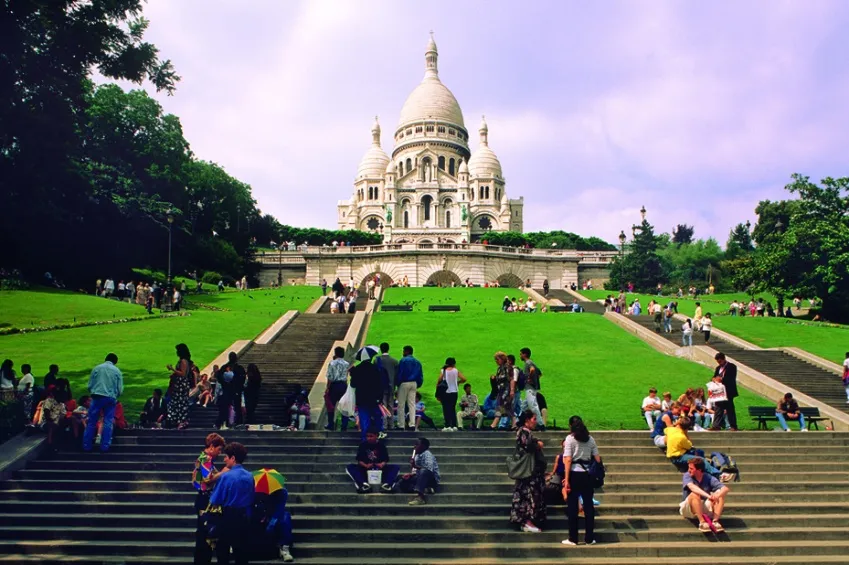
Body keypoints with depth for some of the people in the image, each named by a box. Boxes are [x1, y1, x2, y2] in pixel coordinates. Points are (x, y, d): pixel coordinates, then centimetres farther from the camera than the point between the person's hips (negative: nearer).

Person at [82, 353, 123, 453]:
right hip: (110, 398, 0)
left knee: (91, 422, 7)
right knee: (108, 423, 5)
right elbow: (120, 389, 4)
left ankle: (86, 445, 9)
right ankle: (105, 446, 3)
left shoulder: (97, 368, 7)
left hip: (97, 397, 1)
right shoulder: (117, 371, 6)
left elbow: (89, 385, 5)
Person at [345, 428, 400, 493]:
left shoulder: (381, 445, 0)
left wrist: (382, 464, -27)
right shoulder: (363, 445, 0)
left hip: (379, 469, 0)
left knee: (395, 467, -23)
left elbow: (386, 459, -3)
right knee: (350, 467, -26)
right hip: (365, 469, 0)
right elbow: (359, 460, -5)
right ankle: (364, 484, -44)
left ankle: (386, 484, -44)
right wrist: (365, 465, -26)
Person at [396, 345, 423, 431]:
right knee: (412, 404, 6)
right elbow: (420, 375, 13)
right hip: (414, 384, 6)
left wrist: (397, 383, -3)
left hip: (404, 383, -6)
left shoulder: (403, 360, -7)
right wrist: (418, 384, 19)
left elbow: (399, 373, -11)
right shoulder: (417, 362, 12)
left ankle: (400, 424, 0)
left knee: (401, 404, 1)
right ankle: (412, 424, 2)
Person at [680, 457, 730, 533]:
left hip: (704, 508, 3)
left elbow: (725, 488, -20)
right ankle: (702, 522, -37)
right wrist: (708, 496, -49)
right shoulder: (687, 476, -12)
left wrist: (717, 496, -42)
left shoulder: (709, 478, -7)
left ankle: (715, 521, -29)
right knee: (695, 494, -34)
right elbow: (692, 487, -35)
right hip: (688, 510, -3)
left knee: (720, 493, -18)